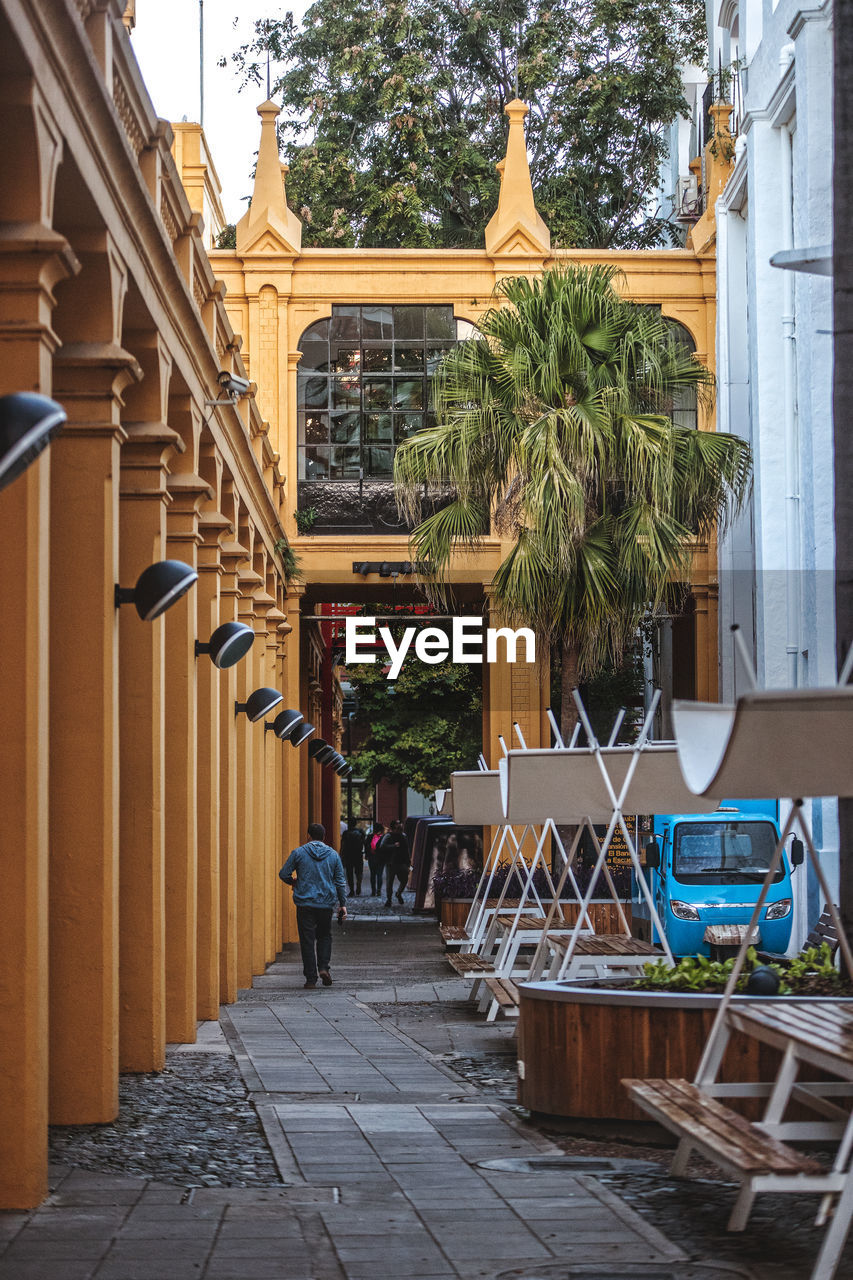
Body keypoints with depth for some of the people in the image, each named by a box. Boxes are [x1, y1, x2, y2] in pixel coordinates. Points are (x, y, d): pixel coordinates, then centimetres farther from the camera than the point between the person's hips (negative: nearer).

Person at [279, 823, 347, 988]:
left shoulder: (299, 853, -2)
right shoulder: (333, 855, 4)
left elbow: (284, 874, 0)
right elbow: (341, 881, 5)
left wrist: (293, 883, 21)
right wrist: (343, 904, 10)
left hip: (305, 904, -2)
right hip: (326, 904, 2)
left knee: (307, 940, 2)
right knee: (325, 936, 19)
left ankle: (311, 978, 1)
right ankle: (323, 967, 1)